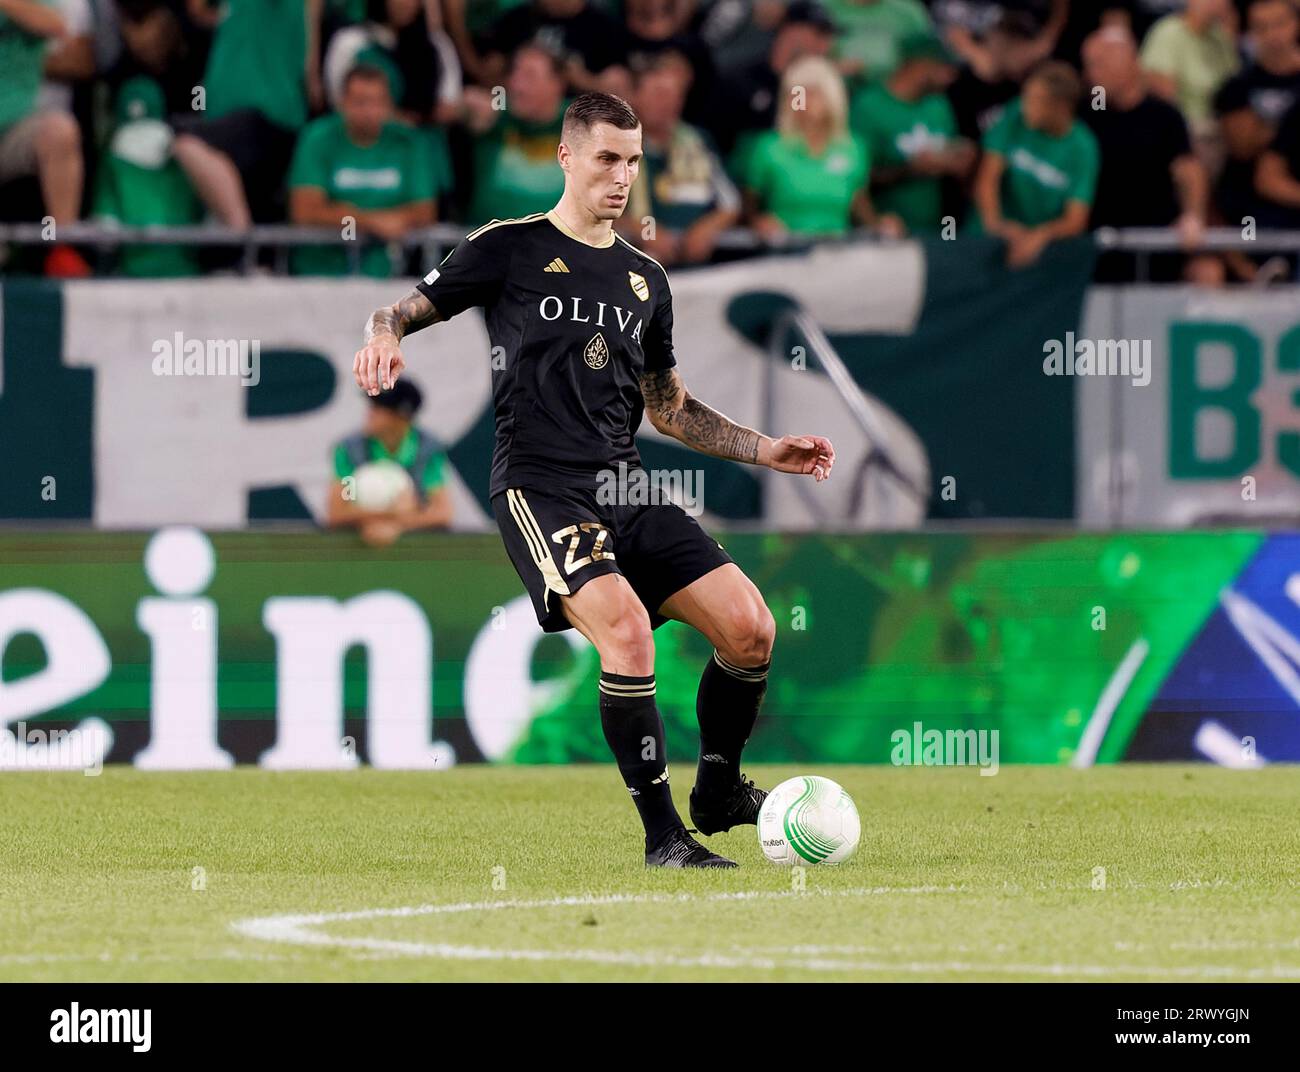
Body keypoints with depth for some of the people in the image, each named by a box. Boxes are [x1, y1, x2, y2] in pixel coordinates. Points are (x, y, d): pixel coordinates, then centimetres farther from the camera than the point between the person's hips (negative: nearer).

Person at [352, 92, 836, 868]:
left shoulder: (645, 279, 18)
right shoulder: (510, 249, 3)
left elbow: (670, 408, 26)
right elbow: (410, 309, 6)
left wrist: (770, 451, 17)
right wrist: (384, 334, -18)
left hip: (626, 490, 6)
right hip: (541, 489, -6)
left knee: (751, 626, -9)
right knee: (627, 628, -29)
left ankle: (718, 791, 15)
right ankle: (662, 834, -19)